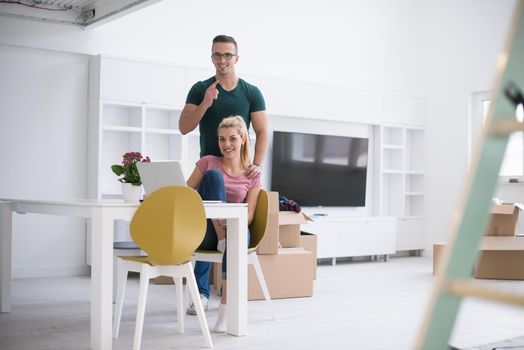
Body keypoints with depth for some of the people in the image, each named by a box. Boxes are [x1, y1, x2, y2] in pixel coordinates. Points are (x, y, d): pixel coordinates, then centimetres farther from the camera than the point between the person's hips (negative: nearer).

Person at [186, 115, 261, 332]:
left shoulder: (252, 175, 8)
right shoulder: (208, 162, 7)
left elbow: (249, 215, 1)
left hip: (236, 229, 1)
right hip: (205, 233, 0)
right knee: (213, 175, -23)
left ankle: (225, 309, -37)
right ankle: (221, 240, -26)